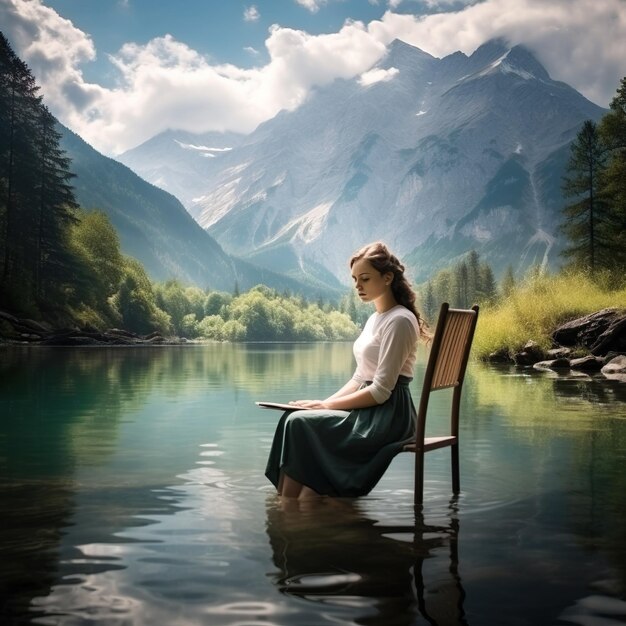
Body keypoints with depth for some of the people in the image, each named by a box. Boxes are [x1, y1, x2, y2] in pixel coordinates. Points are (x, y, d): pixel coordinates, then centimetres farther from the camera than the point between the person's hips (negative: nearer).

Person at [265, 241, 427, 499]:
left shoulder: (399, 320, -13)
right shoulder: (374, 319, 15)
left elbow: (381, 391, -18)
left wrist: (326, 405, -13)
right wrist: (324, 402, 1)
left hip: (387, 417, -8)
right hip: (369, 412, 8)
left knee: (299, 423, -19)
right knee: (293, 418, -9)